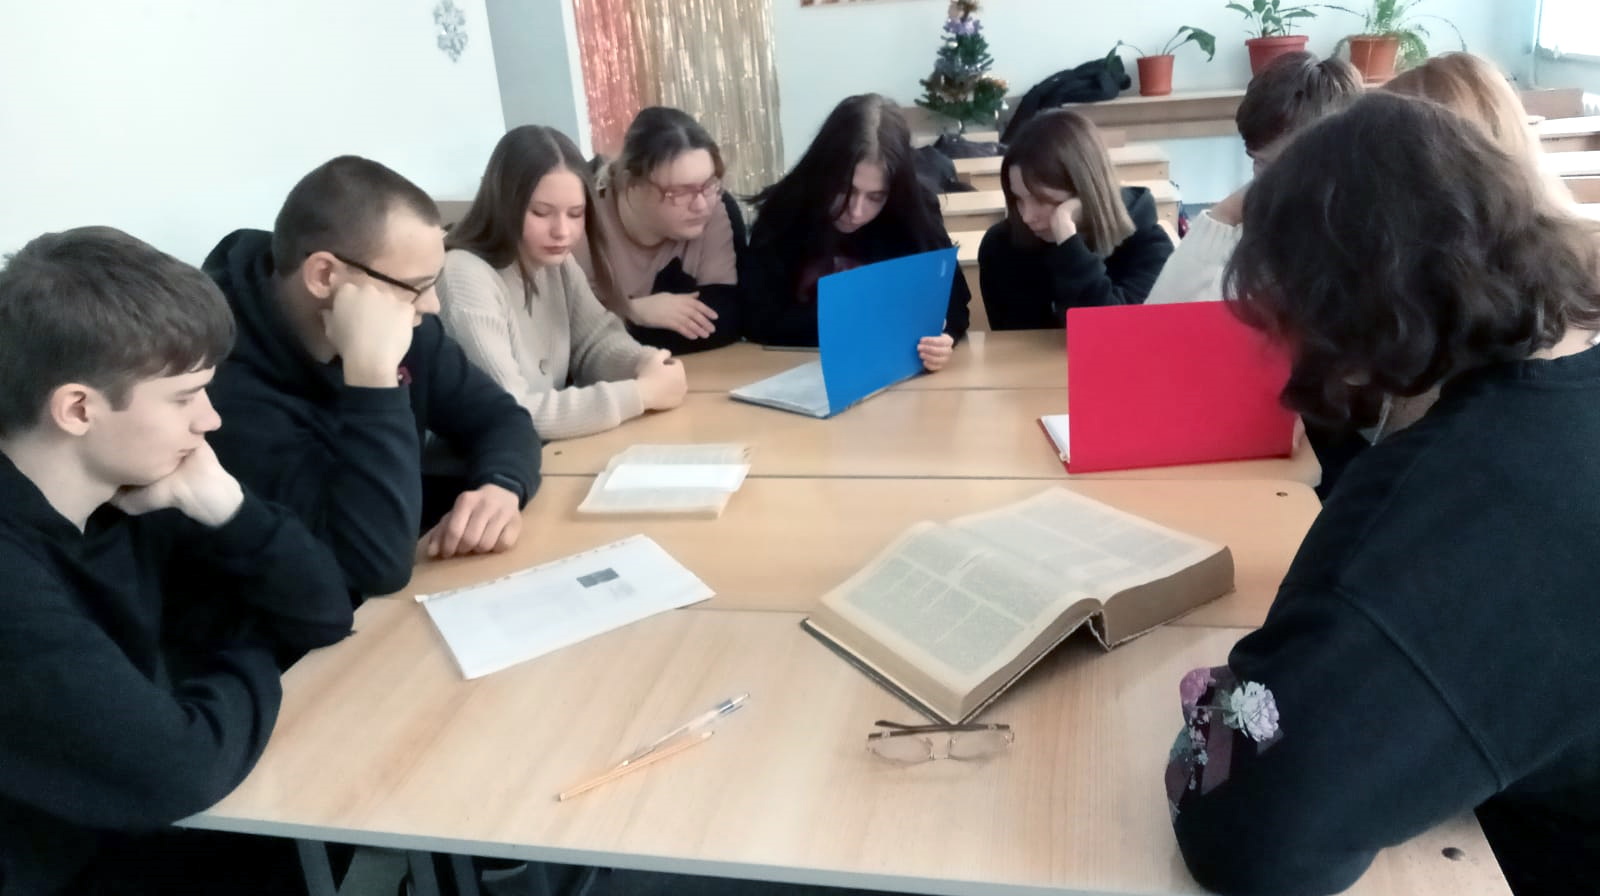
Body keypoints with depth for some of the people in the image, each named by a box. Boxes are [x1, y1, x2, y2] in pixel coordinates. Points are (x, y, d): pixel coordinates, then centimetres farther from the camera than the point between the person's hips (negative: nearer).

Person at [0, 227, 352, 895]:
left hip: (132, 838, 6)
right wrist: (252, 667, -12)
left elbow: (322, 616, 0)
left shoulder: (126, 496, -5)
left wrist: (219, 504, -18)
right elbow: (175, 769, -33)